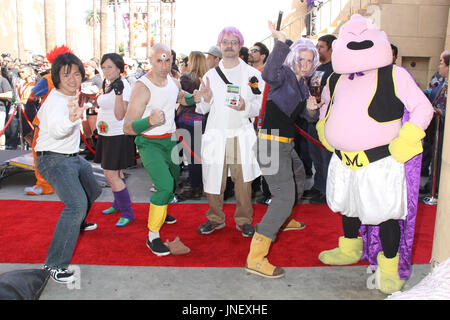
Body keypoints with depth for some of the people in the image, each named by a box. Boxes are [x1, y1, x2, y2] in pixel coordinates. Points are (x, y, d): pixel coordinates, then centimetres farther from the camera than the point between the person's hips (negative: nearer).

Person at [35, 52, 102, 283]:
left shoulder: (68, 95, 5)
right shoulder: (56, 100, -24)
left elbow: (43, 113, 24)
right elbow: (55, 130, -46)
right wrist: (71, 119, -66)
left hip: (72, 157, 10)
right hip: (54, 160, -10)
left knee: (91, 192, 27)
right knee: (76, 205, -26)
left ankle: (77, 225, 54)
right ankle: (54, 264, -21)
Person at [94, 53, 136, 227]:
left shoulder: (123, 85, -17)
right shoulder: (107, 84, 10)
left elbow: (120, 115, -24)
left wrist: (119, 93, -33)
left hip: (118, 136, -9)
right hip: (106, 134, 9)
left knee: (111, 175, -8)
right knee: (115, 173, 19)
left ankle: (127, 213, 3)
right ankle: (118, 204, 36)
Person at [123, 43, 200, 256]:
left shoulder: (173, 82, 1)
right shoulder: (142, 88, -21)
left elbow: (182, 97, 25)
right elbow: (128, 128, -24)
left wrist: (195, 98, 3)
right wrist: (150, 121, -42)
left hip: (170, 141, 8)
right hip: (149, 143, -7)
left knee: (174, 181, 23)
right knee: (165, 186, -23)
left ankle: (159, 211, 52)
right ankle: (152, 236, -8)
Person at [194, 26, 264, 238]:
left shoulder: (253, 74, 6)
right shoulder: (210, 75, 12)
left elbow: (261, 105, 1)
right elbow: (202, 109, 12)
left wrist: (246, 107, -18)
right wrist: (205, 100, -10)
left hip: (242, 135, -2)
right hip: (215, 135, 2)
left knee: (242, 179, 4)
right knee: (213, 177, 5)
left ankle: (243, 219, 22)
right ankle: (215, 218, 25)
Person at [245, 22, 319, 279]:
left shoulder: (302, 84, 16)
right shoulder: (285, 74, -10)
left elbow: (309, 117, 17)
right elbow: (269, 75, -36)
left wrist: (312, 109, -5)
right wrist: (281, 42, -39)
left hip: (285, 143, 10)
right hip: (272, 142, -10)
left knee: (293, 182, 30)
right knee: (285, 196, -17)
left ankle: (283, 220, 58)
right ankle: (255, 258, -17)